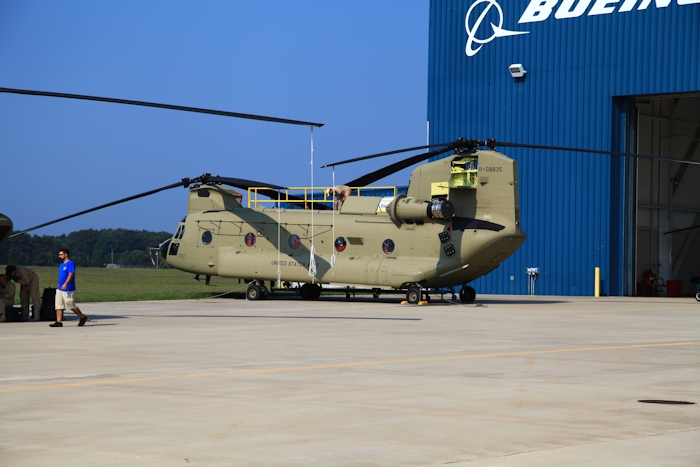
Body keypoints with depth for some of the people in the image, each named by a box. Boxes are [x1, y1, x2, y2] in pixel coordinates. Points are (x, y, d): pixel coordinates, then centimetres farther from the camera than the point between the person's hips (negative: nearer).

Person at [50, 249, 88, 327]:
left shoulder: (70, 264, -11)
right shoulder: (61, 265, 18)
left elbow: (71, 274, -21)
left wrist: (65, 284, -30)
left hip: (68, 289, -9)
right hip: (60, 289, 9)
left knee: (71, 305, -4)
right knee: (59, 306, 1)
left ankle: (82, 317, 12)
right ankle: (59, 322, 1)